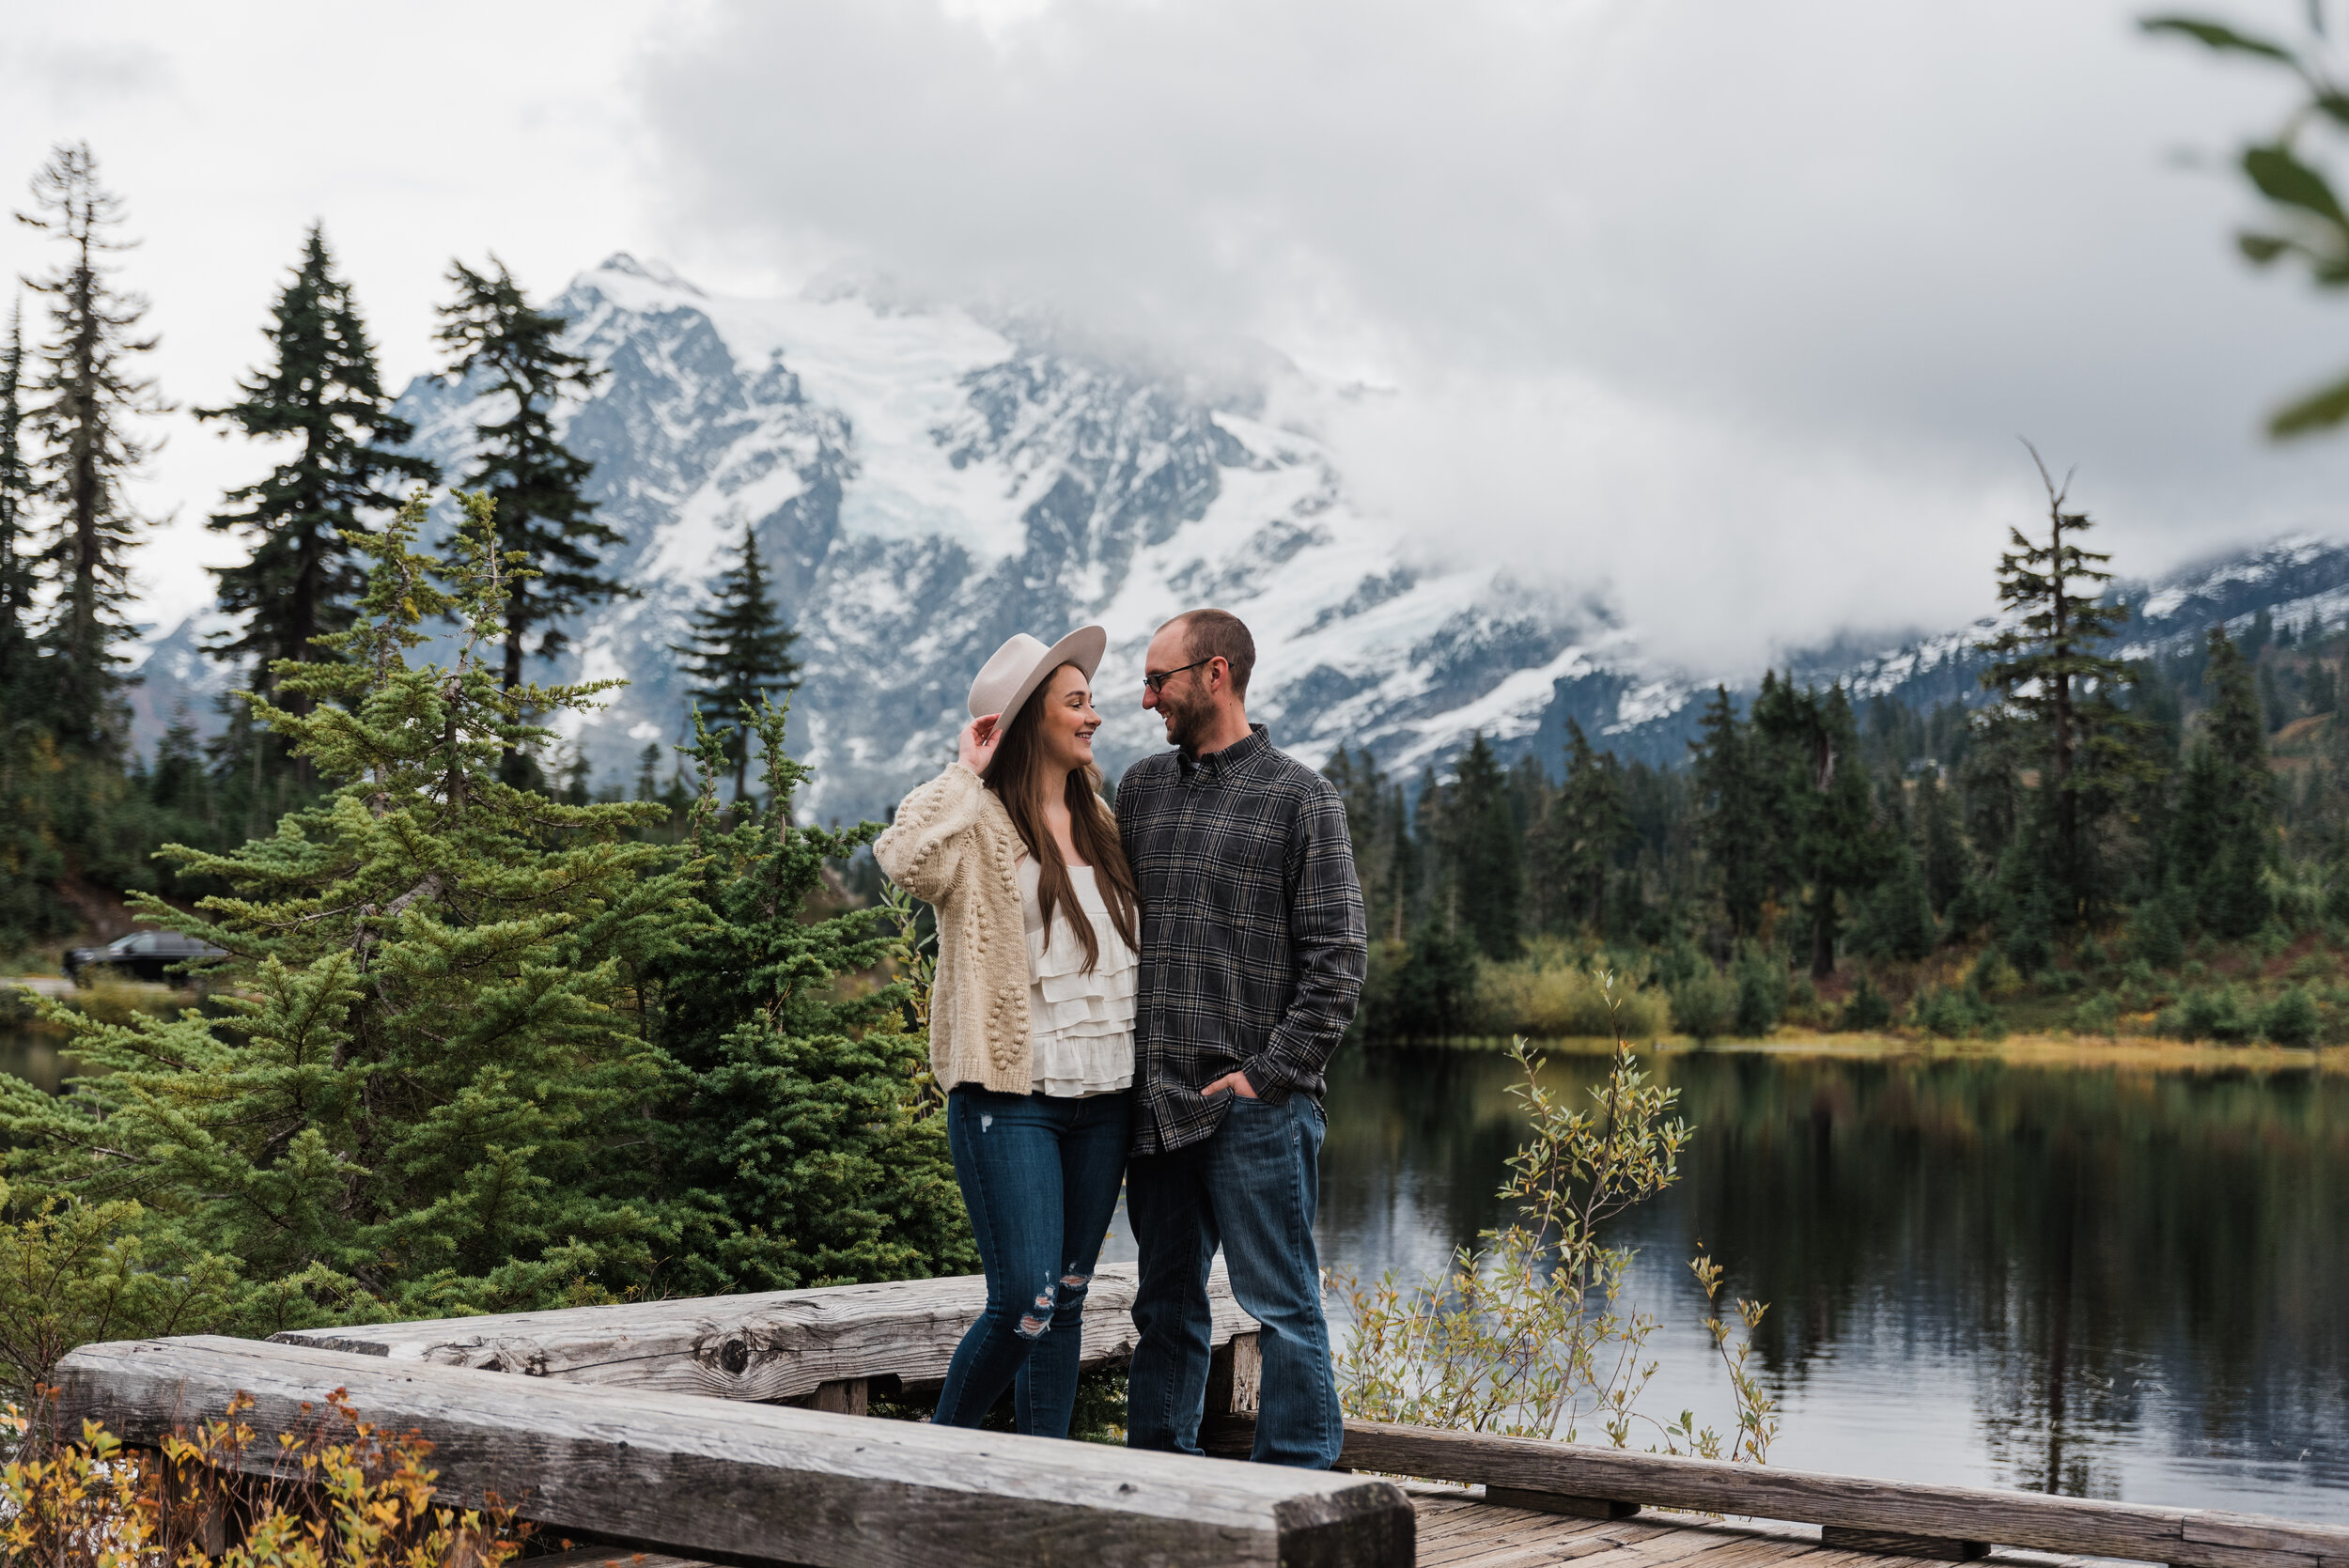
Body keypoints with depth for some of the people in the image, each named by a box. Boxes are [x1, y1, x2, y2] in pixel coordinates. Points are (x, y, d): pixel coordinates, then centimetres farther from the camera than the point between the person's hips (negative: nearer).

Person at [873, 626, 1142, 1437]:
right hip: (1011, 1097, -7)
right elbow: (904, 855, -30)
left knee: (1067, 1300, 10)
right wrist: (969, 770, -15)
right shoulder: (981, 824, -7)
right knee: (1023, 1303, -10)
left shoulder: (1098, 822, 15)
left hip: (1101, 1096, 7)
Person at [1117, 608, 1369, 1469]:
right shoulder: (1140, 786, 14)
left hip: (1255, 1107, -5)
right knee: (1166, 1303, 13)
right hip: (1155, 1102, 5)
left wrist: (1270, 1070, -12)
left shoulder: (1299, 797, -1)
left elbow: (1339, 954, -5)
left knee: (1281, 1303, -1)